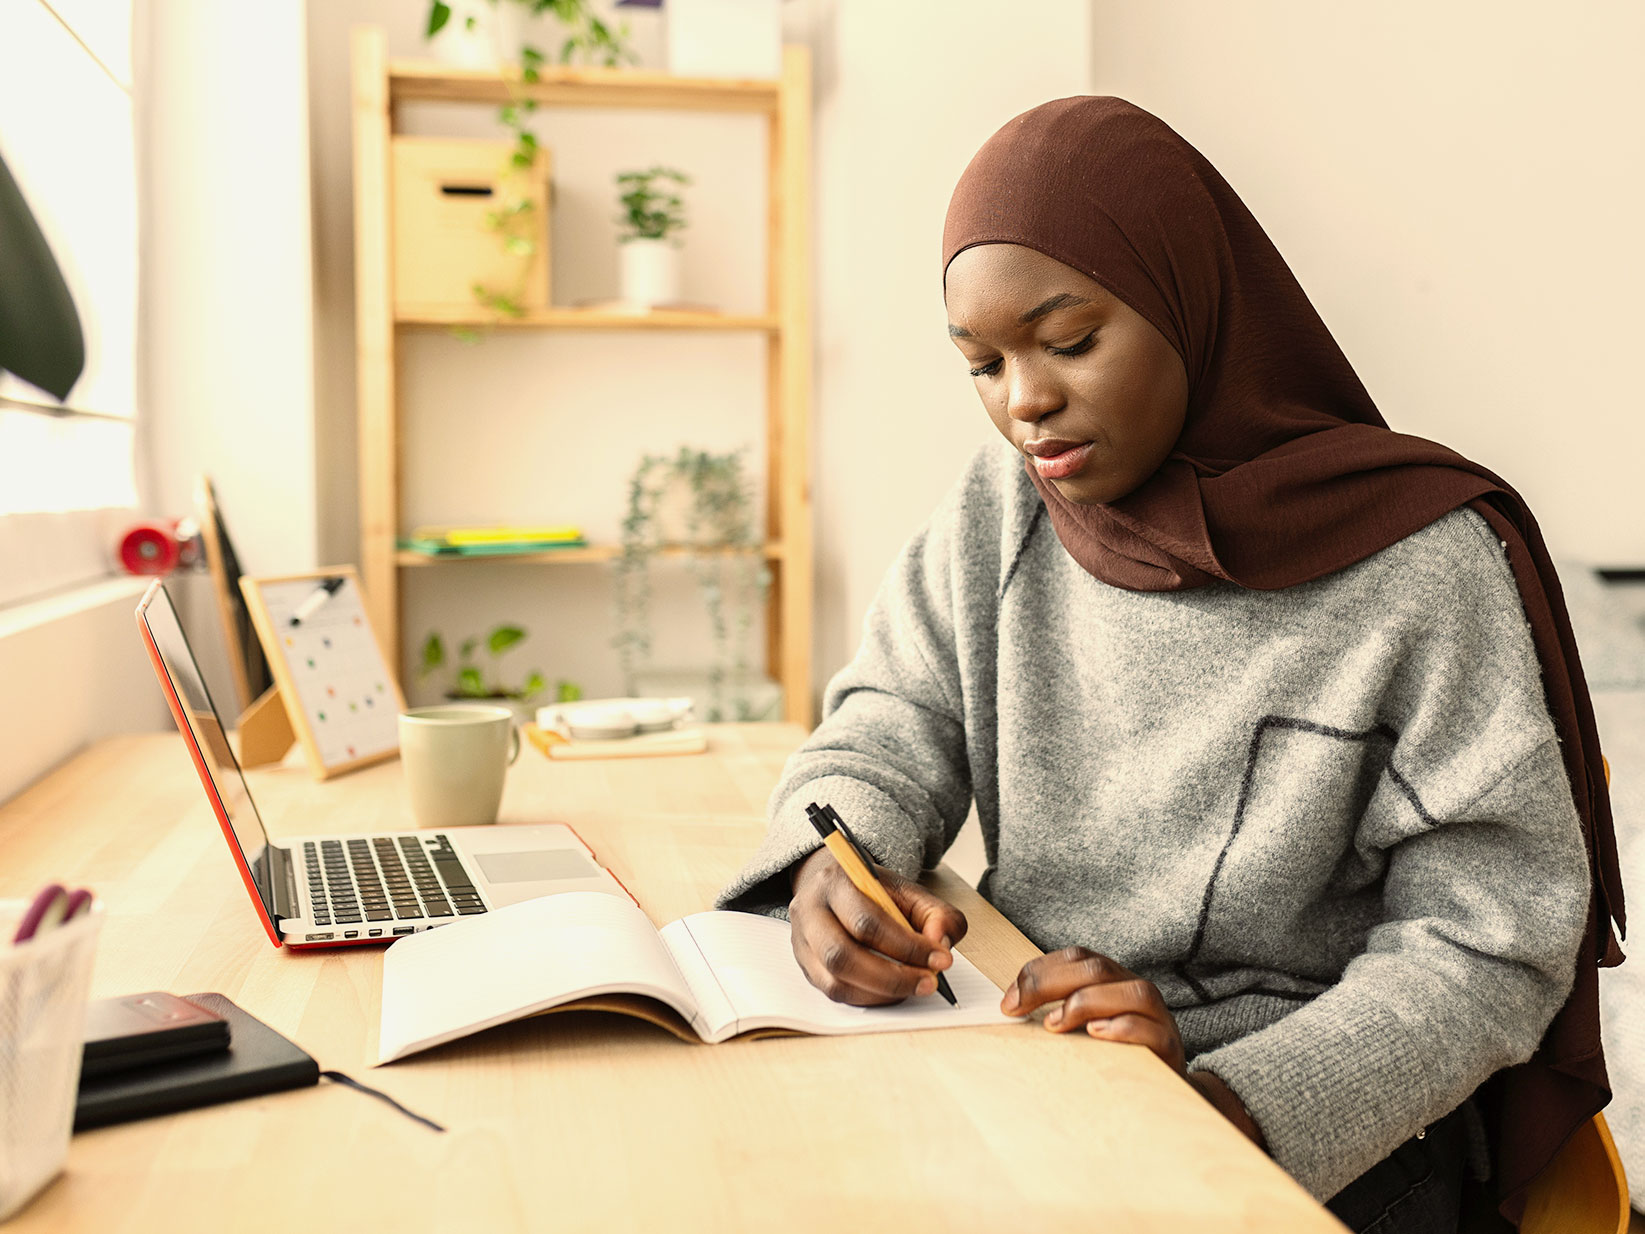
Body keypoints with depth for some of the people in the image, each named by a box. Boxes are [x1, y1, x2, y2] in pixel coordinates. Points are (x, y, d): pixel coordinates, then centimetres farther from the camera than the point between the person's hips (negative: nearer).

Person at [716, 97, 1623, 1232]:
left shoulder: (1419, 566, -12)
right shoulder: (1000, 509, 3)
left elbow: (1487, 948, -11)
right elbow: (891, 733, 4)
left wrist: (1223, 1097, -26)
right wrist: (833, 871, -19)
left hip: (1324, 1135, -3)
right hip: (1021, 1060, 4)